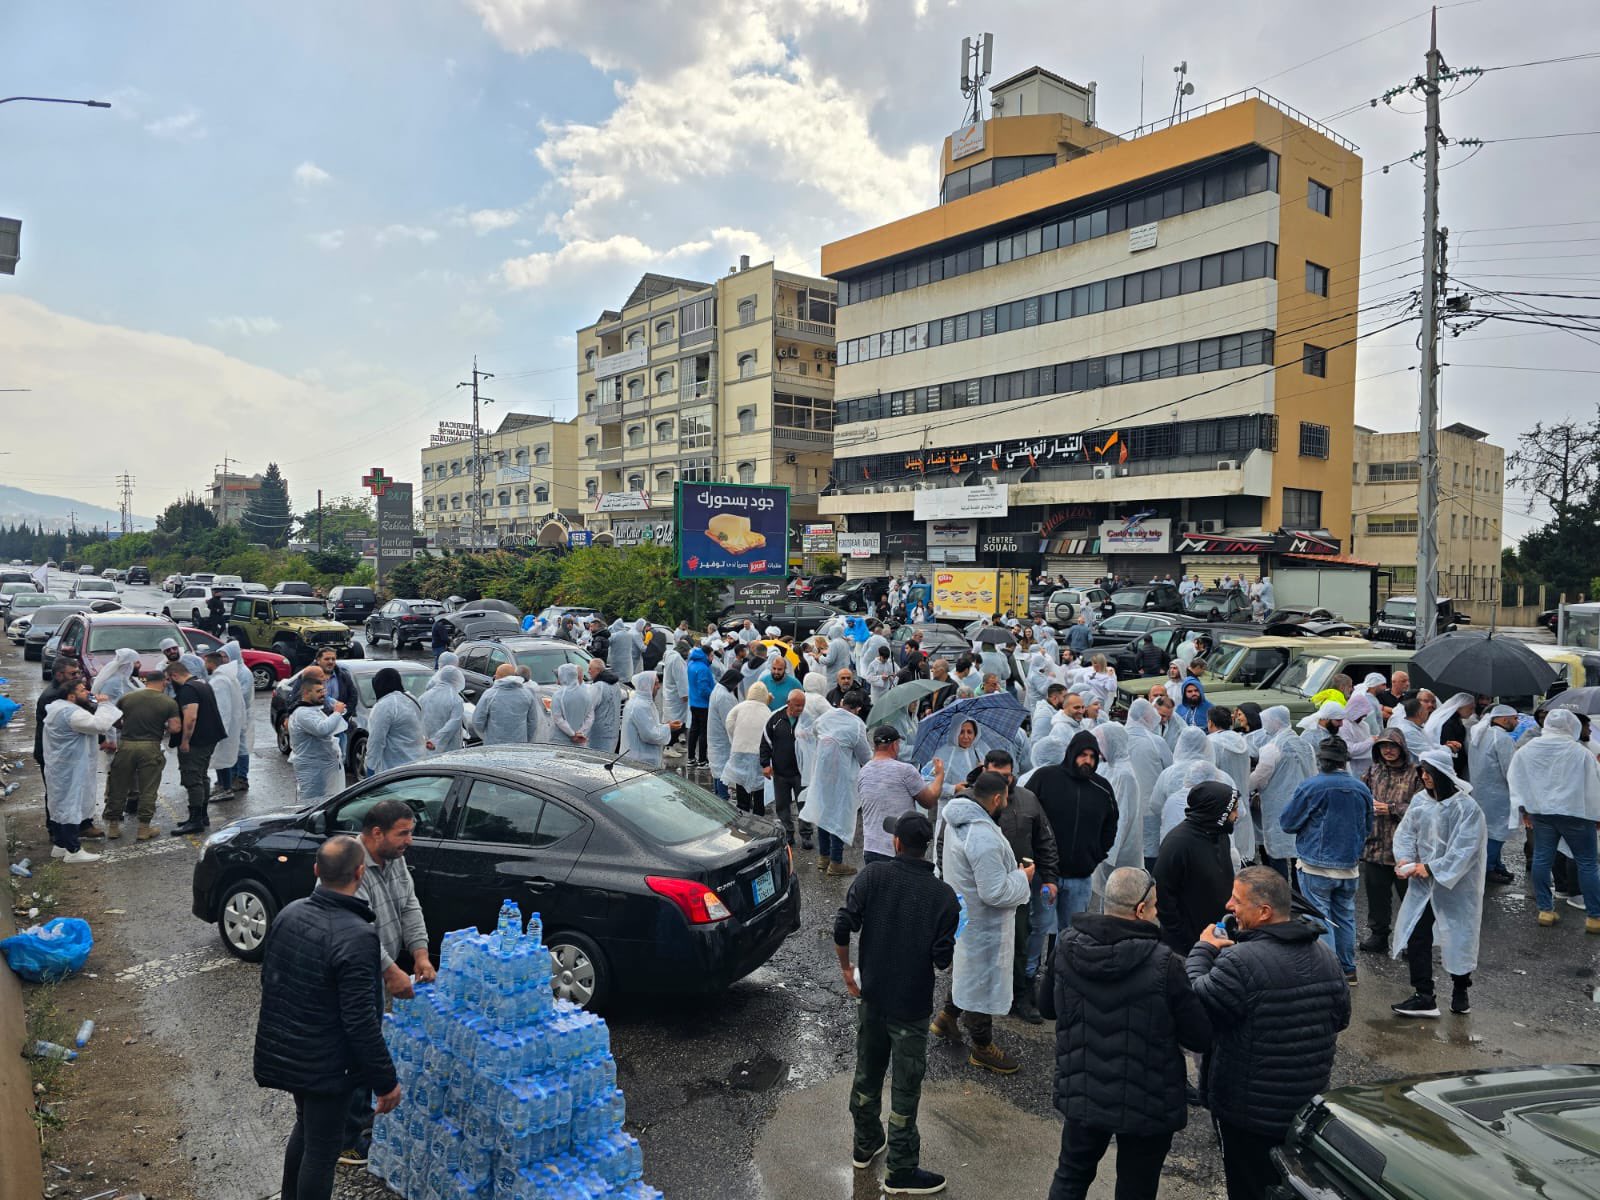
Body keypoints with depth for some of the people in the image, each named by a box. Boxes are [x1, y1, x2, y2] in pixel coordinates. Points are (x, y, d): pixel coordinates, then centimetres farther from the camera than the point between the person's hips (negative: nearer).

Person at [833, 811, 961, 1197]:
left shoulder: (873, 875, -11)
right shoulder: (943, 895, -14)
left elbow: (842, 928, -15)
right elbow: (943, 959, -14)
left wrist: (846, 970, 0)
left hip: (872, 996, 3)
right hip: (912, 1004, -3)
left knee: (867, 1073, 21)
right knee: (905, 1089, 10)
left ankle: (865, 1144, 40)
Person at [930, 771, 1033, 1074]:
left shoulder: (951, 817, -3)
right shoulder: (983, 837, -34)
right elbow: (995, 893, -31)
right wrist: (1022, 877, -12)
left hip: (958, 911, 9)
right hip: (981, 923, -9)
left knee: (966, 968, 29)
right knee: (983, 979, 10)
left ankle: (947, 1016, 44)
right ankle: (982, 1047, 28)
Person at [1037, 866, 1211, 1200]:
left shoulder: (1066, 947, -12)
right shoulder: (1163, 965, -26)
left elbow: (1046, 1006, 3)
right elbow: (1201, 1037, -16)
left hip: (1082, 1094, 3)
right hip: (1147, 1106, -3)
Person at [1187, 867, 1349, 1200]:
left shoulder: (1241, 961, -28)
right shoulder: (1324, 953, -1)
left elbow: (1194, 1004, -18)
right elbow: (1340, 1018, 11)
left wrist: (1202, 950, -7)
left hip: (1249, 1112, -7)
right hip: (1310, 1108, 7)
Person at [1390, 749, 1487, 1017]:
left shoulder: (1465, 806, -15)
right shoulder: (1419, 800, 0)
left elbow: (1464, 849, -18)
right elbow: (1406, 832, 4)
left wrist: (1431, 868, -22)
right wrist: (1404, 858, -14)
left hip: (1455, 883, -4)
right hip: (1422, 883, 4)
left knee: (1457, 938, 11)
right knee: (1415, 935, -1)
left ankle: (1461, 990, 34)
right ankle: (1424, 997, 7)